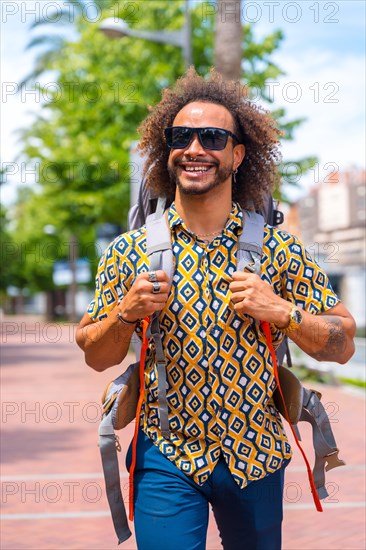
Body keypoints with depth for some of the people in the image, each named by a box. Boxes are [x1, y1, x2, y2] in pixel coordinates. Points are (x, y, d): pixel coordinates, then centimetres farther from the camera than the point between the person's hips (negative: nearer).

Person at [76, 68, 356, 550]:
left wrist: (282, 311, -19)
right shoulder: (129, 251, -3)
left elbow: (343, 345, -2)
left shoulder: (279, 250, -5)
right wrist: (126, 311, -17)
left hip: (255, 455, 1)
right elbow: (95, 356, 3)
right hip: (165, 456, -1)